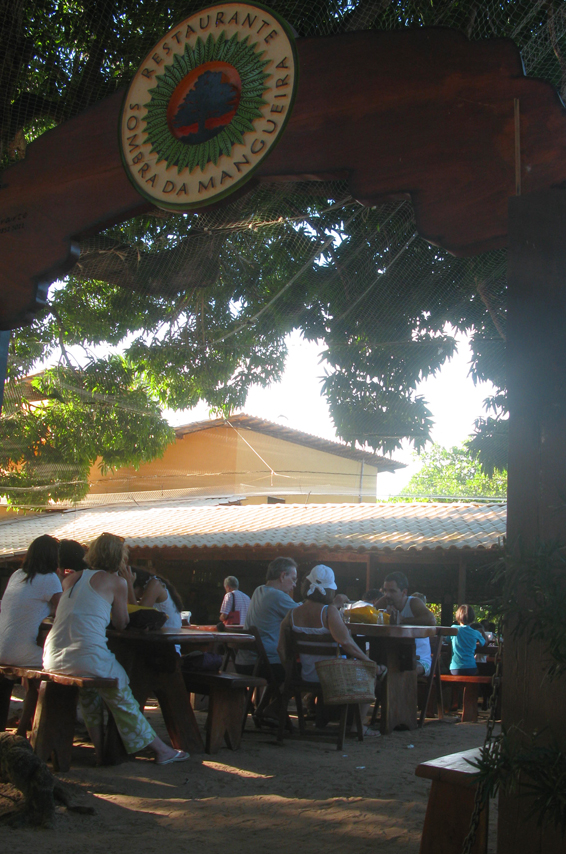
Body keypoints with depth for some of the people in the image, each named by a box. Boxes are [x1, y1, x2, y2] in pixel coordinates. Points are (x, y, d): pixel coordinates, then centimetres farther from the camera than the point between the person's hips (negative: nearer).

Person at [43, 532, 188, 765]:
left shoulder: (72, 578, 18)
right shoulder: (116, 581, 3)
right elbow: (121, 623, 12)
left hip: (53, 659, 6)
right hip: (88, 657, -6)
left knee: (89, 694, 33)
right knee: (123, 701, 14)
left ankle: (100, 751, 31)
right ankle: (161, 749, 22)